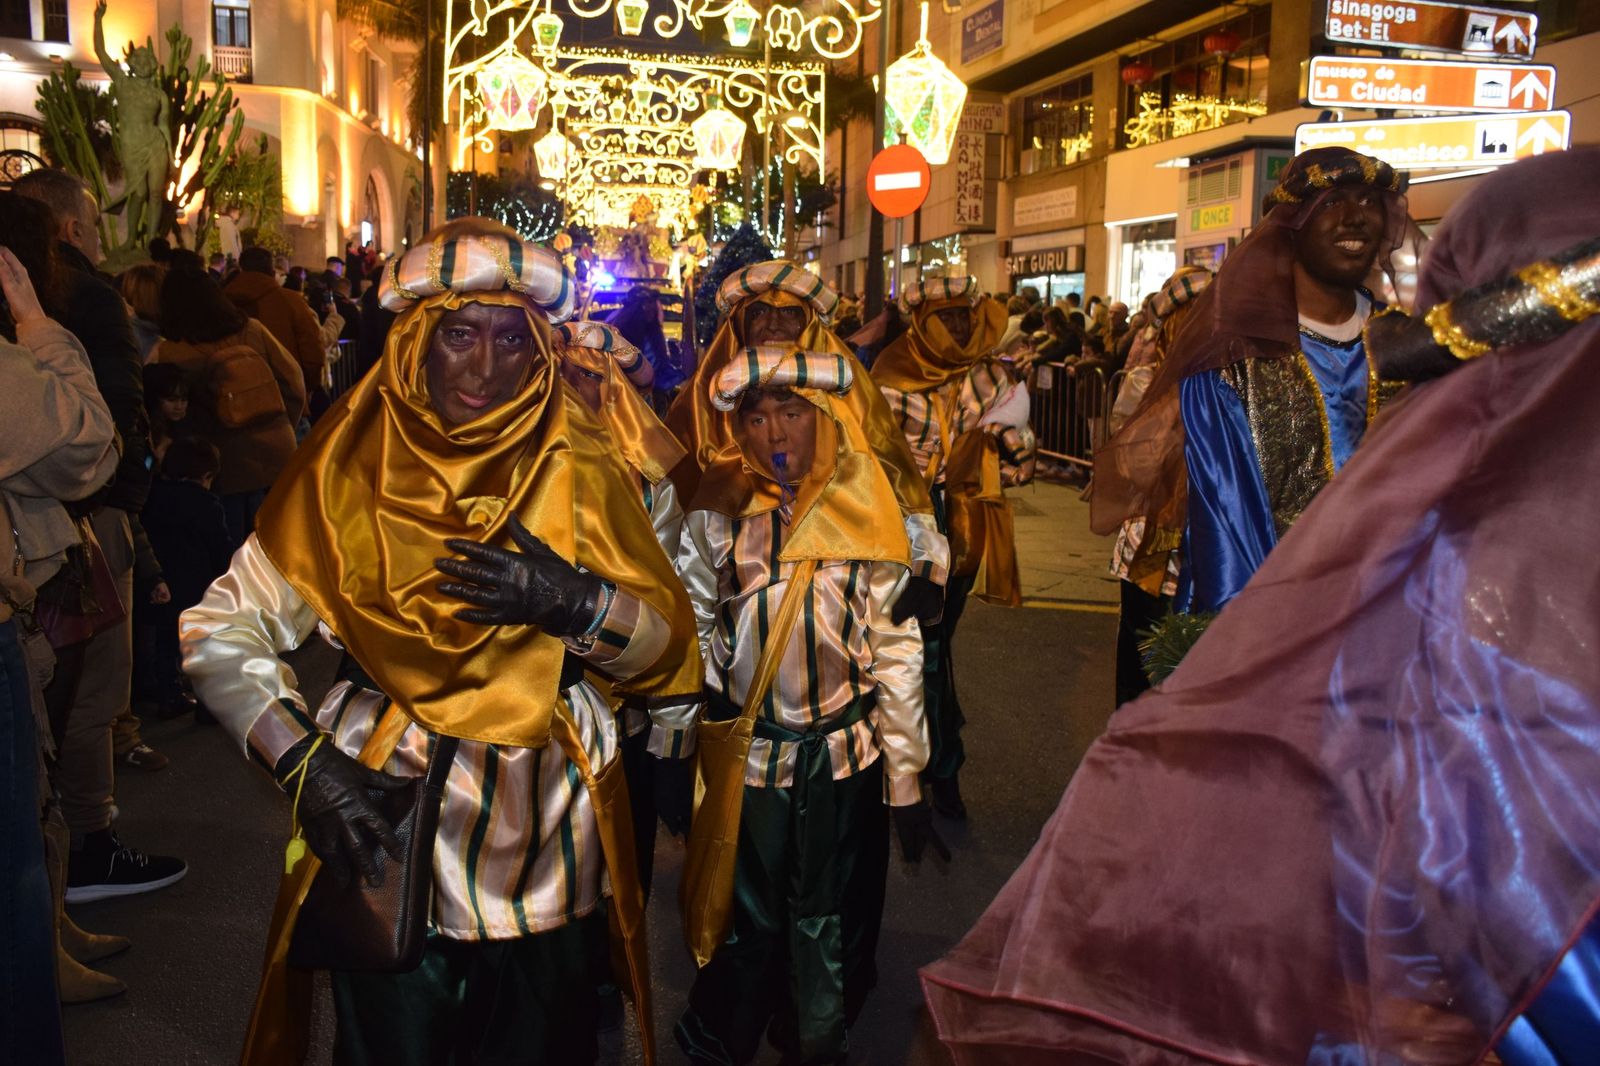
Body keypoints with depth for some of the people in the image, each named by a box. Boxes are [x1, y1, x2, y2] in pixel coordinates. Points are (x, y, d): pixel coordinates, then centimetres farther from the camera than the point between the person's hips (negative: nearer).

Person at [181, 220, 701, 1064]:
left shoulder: (574, 468, -4)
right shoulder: (354, 466, -5)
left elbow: (671, 650, -7)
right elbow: (219, 634, -6)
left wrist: (574, 602, -25)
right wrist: (304, 763, -18)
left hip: (545, 846, 1)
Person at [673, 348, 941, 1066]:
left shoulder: (864, 510, -5)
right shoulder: (717, 512, -5)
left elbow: (897, 649, -3)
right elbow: (689, 636, 2)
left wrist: (906, 779, -2)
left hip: (848, 761, 1)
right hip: (744, 757, 0)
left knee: (831, 931, 13)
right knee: (747, 926, 12)